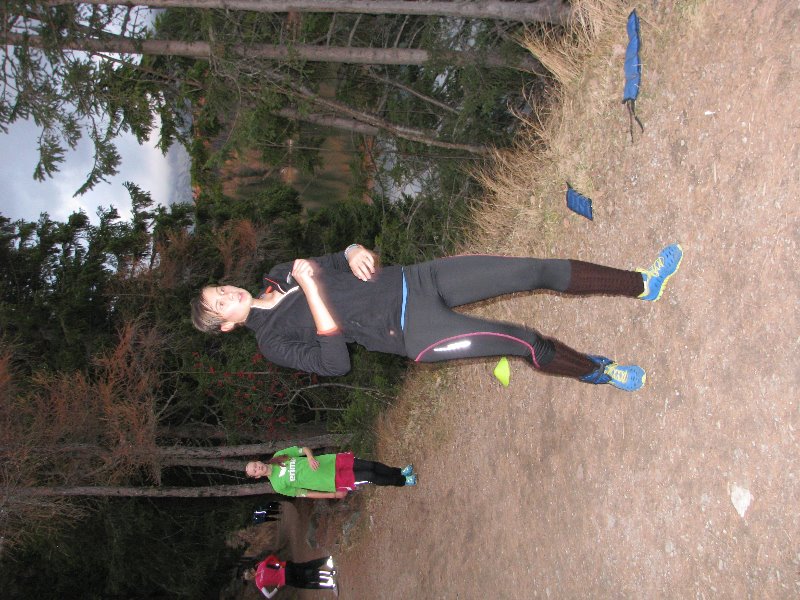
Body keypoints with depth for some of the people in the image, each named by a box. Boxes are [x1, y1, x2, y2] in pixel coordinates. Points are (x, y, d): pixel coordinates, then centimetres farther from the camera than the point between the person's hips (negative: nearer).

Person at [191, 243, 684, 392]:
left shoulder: (281, 275, 14)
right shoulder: (273, 342, -4)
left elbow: (336, 262, 20)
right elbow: (336, 361, -18)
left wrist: (355, 254, -5)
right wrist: (313, 291, -20)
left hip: (413, 281, 6)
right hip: (413, 333, -6)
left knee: (541, 269, -5)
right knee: (526, 343, -17)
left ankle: (642, 284, 9)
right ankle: (596, 370, 12)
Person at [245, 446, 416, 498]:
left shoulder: (279, 456, 1)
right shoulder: (278, 485, -8)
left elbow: (304, 449, 7)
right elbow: (303, 493, -4)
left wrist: (310, 457, -18)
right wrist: (333, 494, -6)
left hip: (332, 462, 4)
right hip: (334, 482, -4)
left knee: (370, 466, -4)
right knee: (370, 477, -10)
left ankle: (400, 472, 23)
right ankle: (403, 481, 14)